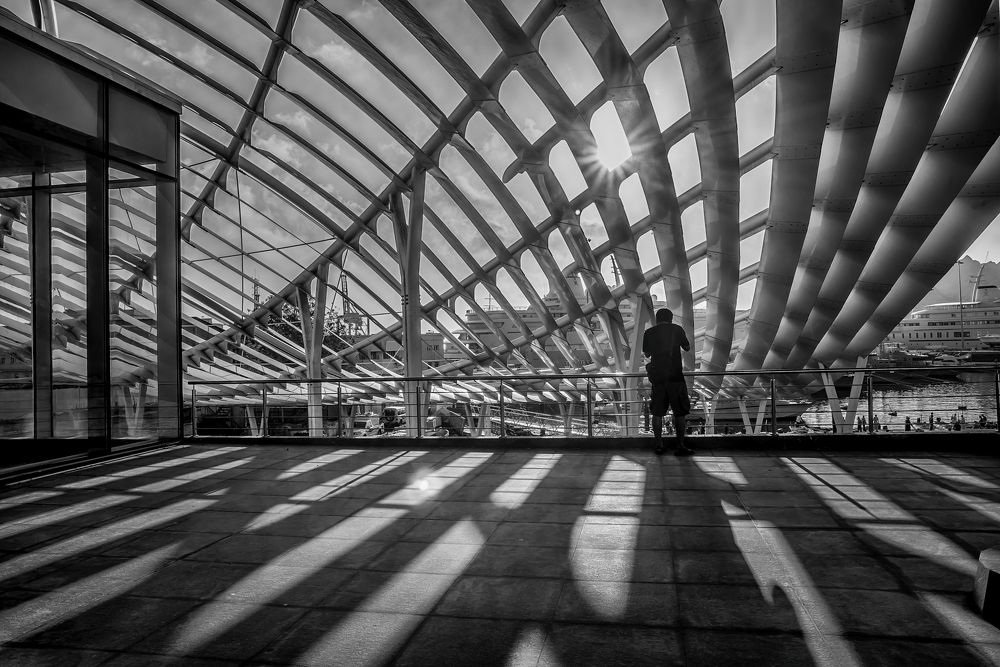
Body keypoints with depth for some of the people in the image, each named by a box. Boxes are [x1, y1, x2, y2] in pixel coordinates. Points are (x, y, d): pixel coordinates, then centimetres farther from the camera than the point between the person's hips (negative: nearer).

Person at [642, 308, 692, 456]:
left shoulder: (649, 333, 3)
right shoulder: (677, 329, -1)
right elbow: (687, 348, 12)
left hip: (657, 376, 2)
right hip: (675, 375, -2)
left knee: (657, 412, 9)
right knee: (680, 412, 6)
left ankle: (659, 445, 12)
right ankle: (680, 446, 5)